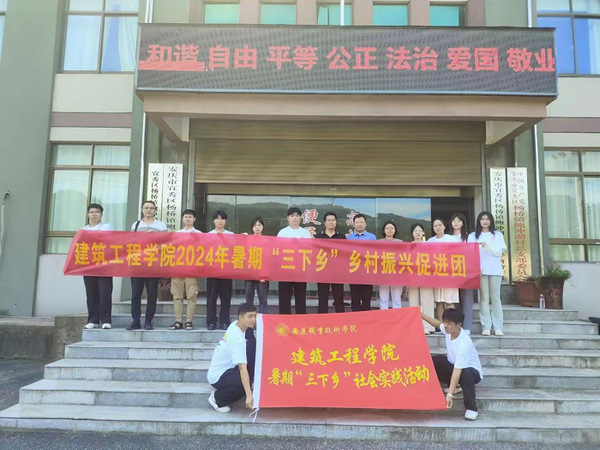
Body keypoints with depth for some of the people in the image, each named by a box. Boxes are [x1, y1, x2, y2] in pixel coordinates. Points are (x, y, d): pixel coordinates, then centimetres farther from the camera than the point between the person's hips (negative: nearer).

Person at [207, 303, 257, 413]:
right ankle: (217, 399, -5)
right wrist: (249, 395, -39)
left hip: (226, 367, 8)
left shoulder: (235, 325, -6)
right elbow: (243, 369, -35)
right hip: (217, 376, -8)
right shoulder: (237, 338, -30)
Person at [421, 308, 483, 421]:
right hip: (454, 365, 7)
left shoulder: (464, 344, -36)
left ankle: (471, 408, -20)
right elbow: (438, 324, 12)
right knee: (432, 360, -15)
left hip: (472, 371, -7)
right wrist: (422, 315, 6)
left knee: (465, 373, -42)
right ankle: (454, 386, 6)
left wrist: (450, 394, -41)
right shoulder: (449, 330, -15)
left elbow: (457, 370, -39)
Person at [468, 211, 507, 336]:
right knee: (484, 299, -1)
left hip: (495, 270, 0)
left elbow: (499, 252, 0)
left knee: (495, 298, 1)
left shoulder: (497, 235, 10)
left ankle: (498, 327, 4)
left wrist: (486, 246, -16)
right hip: (480, 270, 0)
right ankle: (486, 327, 0)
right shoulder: (473, 236, 11)